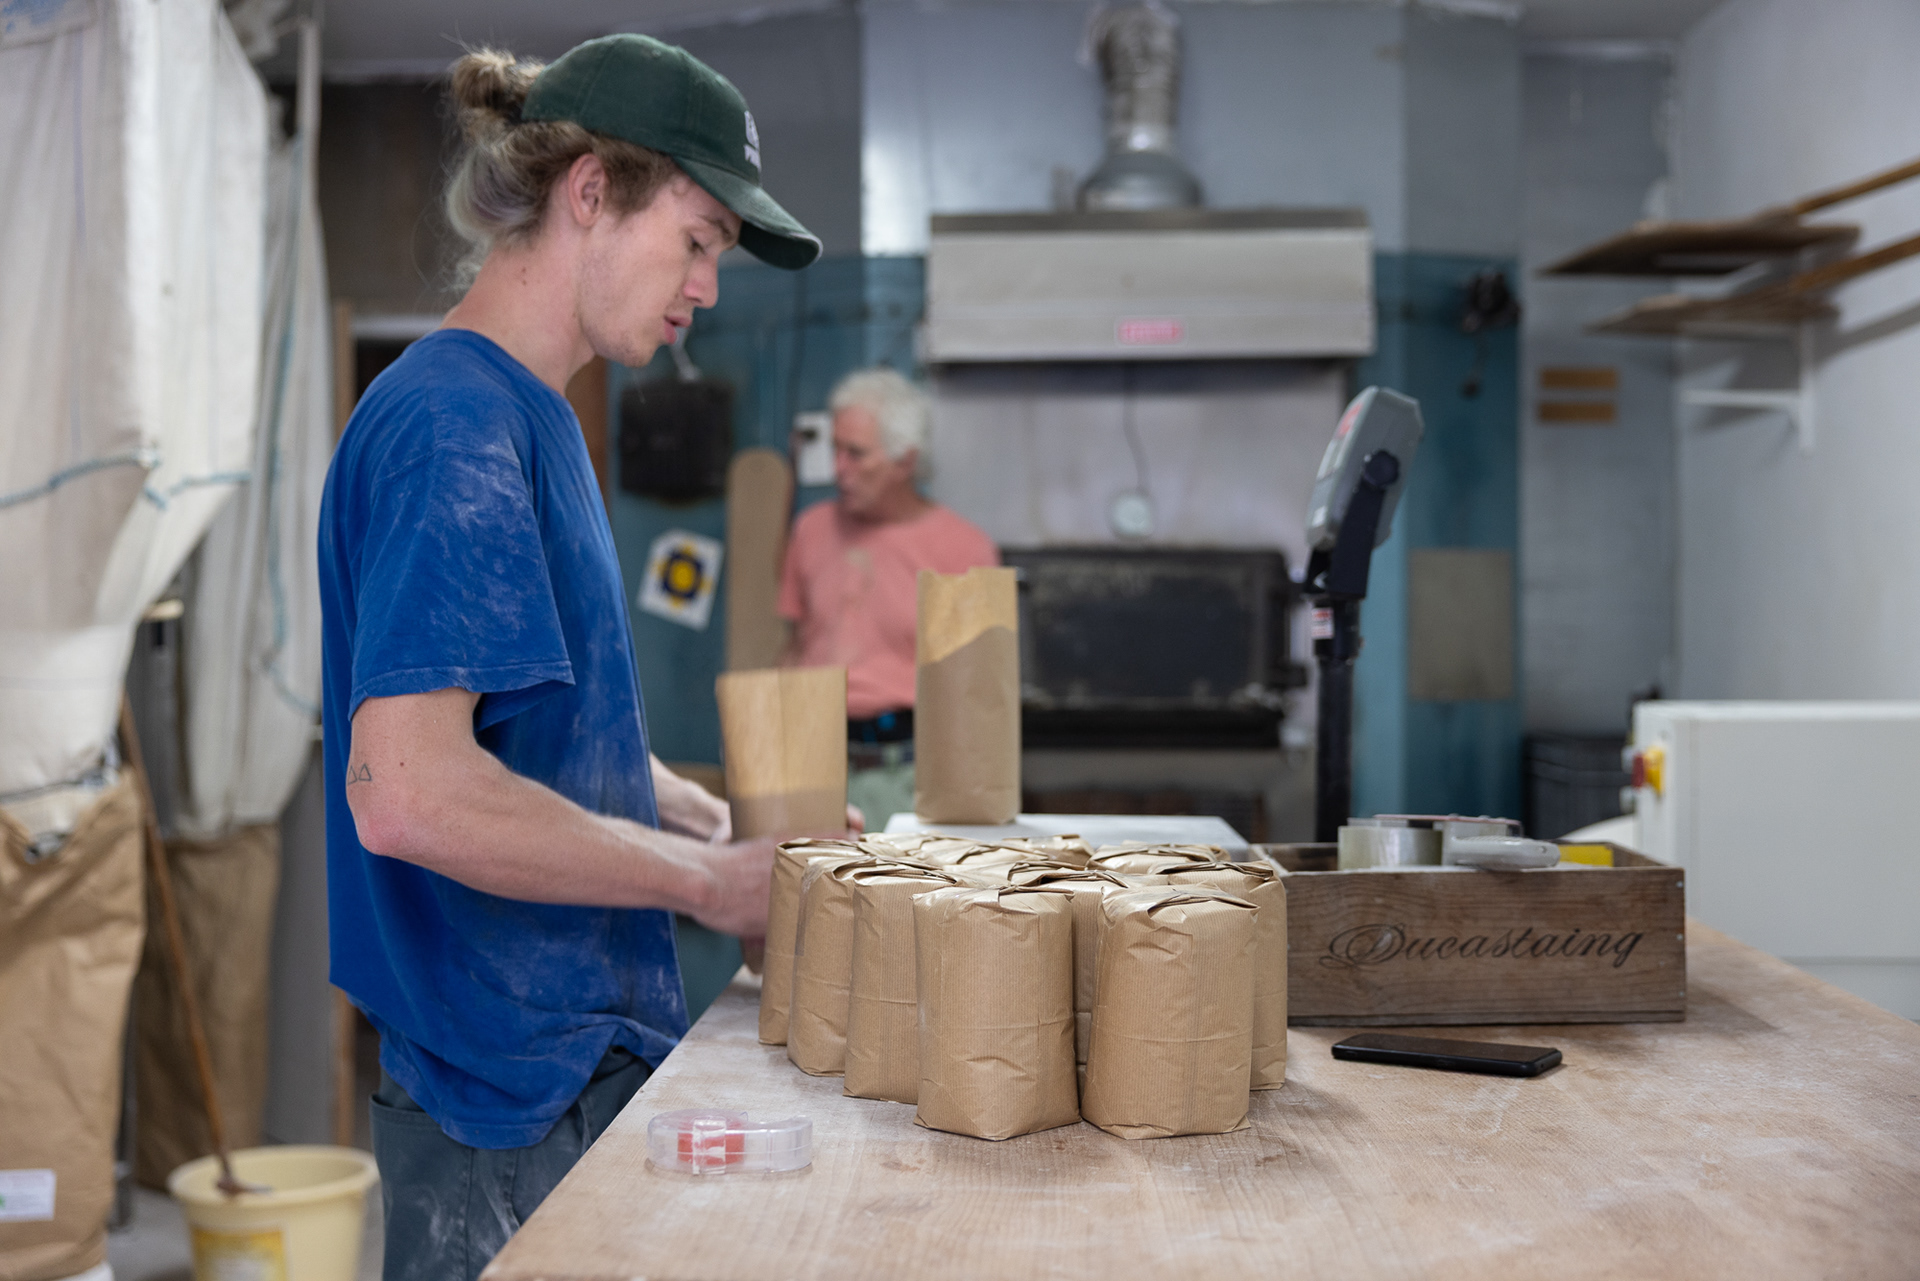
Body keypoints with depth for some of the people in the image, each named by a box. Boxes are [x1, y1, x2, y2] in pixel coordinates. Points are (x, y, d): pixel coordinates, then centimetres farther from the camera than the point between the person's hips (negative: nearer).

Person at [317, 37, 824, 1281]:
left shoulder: (534, 418, 12)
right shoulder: (453, 424, -19)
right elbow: (408, 794, -28)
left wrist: (718, 820, 7)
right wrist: (707, 878, -18)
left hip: (593, 1041, 9)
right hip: (514, 1091, -9)